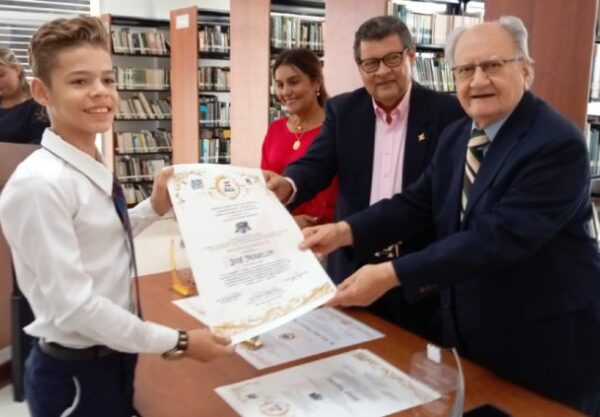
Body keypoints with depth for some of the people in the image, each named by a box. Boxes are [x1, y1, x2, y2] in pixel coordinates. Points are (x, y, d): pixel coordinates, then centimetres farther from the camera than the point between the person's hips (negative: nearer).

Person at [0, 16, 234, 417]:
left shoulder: (94, 170, 1)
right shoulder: (39, 183, -24)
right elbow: (72, 303, -26)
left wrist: (154, 207, 0)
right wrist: (176, 343, -20)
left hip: (113, 358, 8)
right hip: (74, 374, -8)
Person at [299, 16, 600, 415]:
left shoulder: (558, 144, -23)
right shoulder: (457, 136, 3)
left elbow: (497, 238, -31)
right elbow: (418, 202, 2)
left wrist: (392, 274, -35)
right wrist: (344, 231, -14)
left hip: (548, 345, -6)